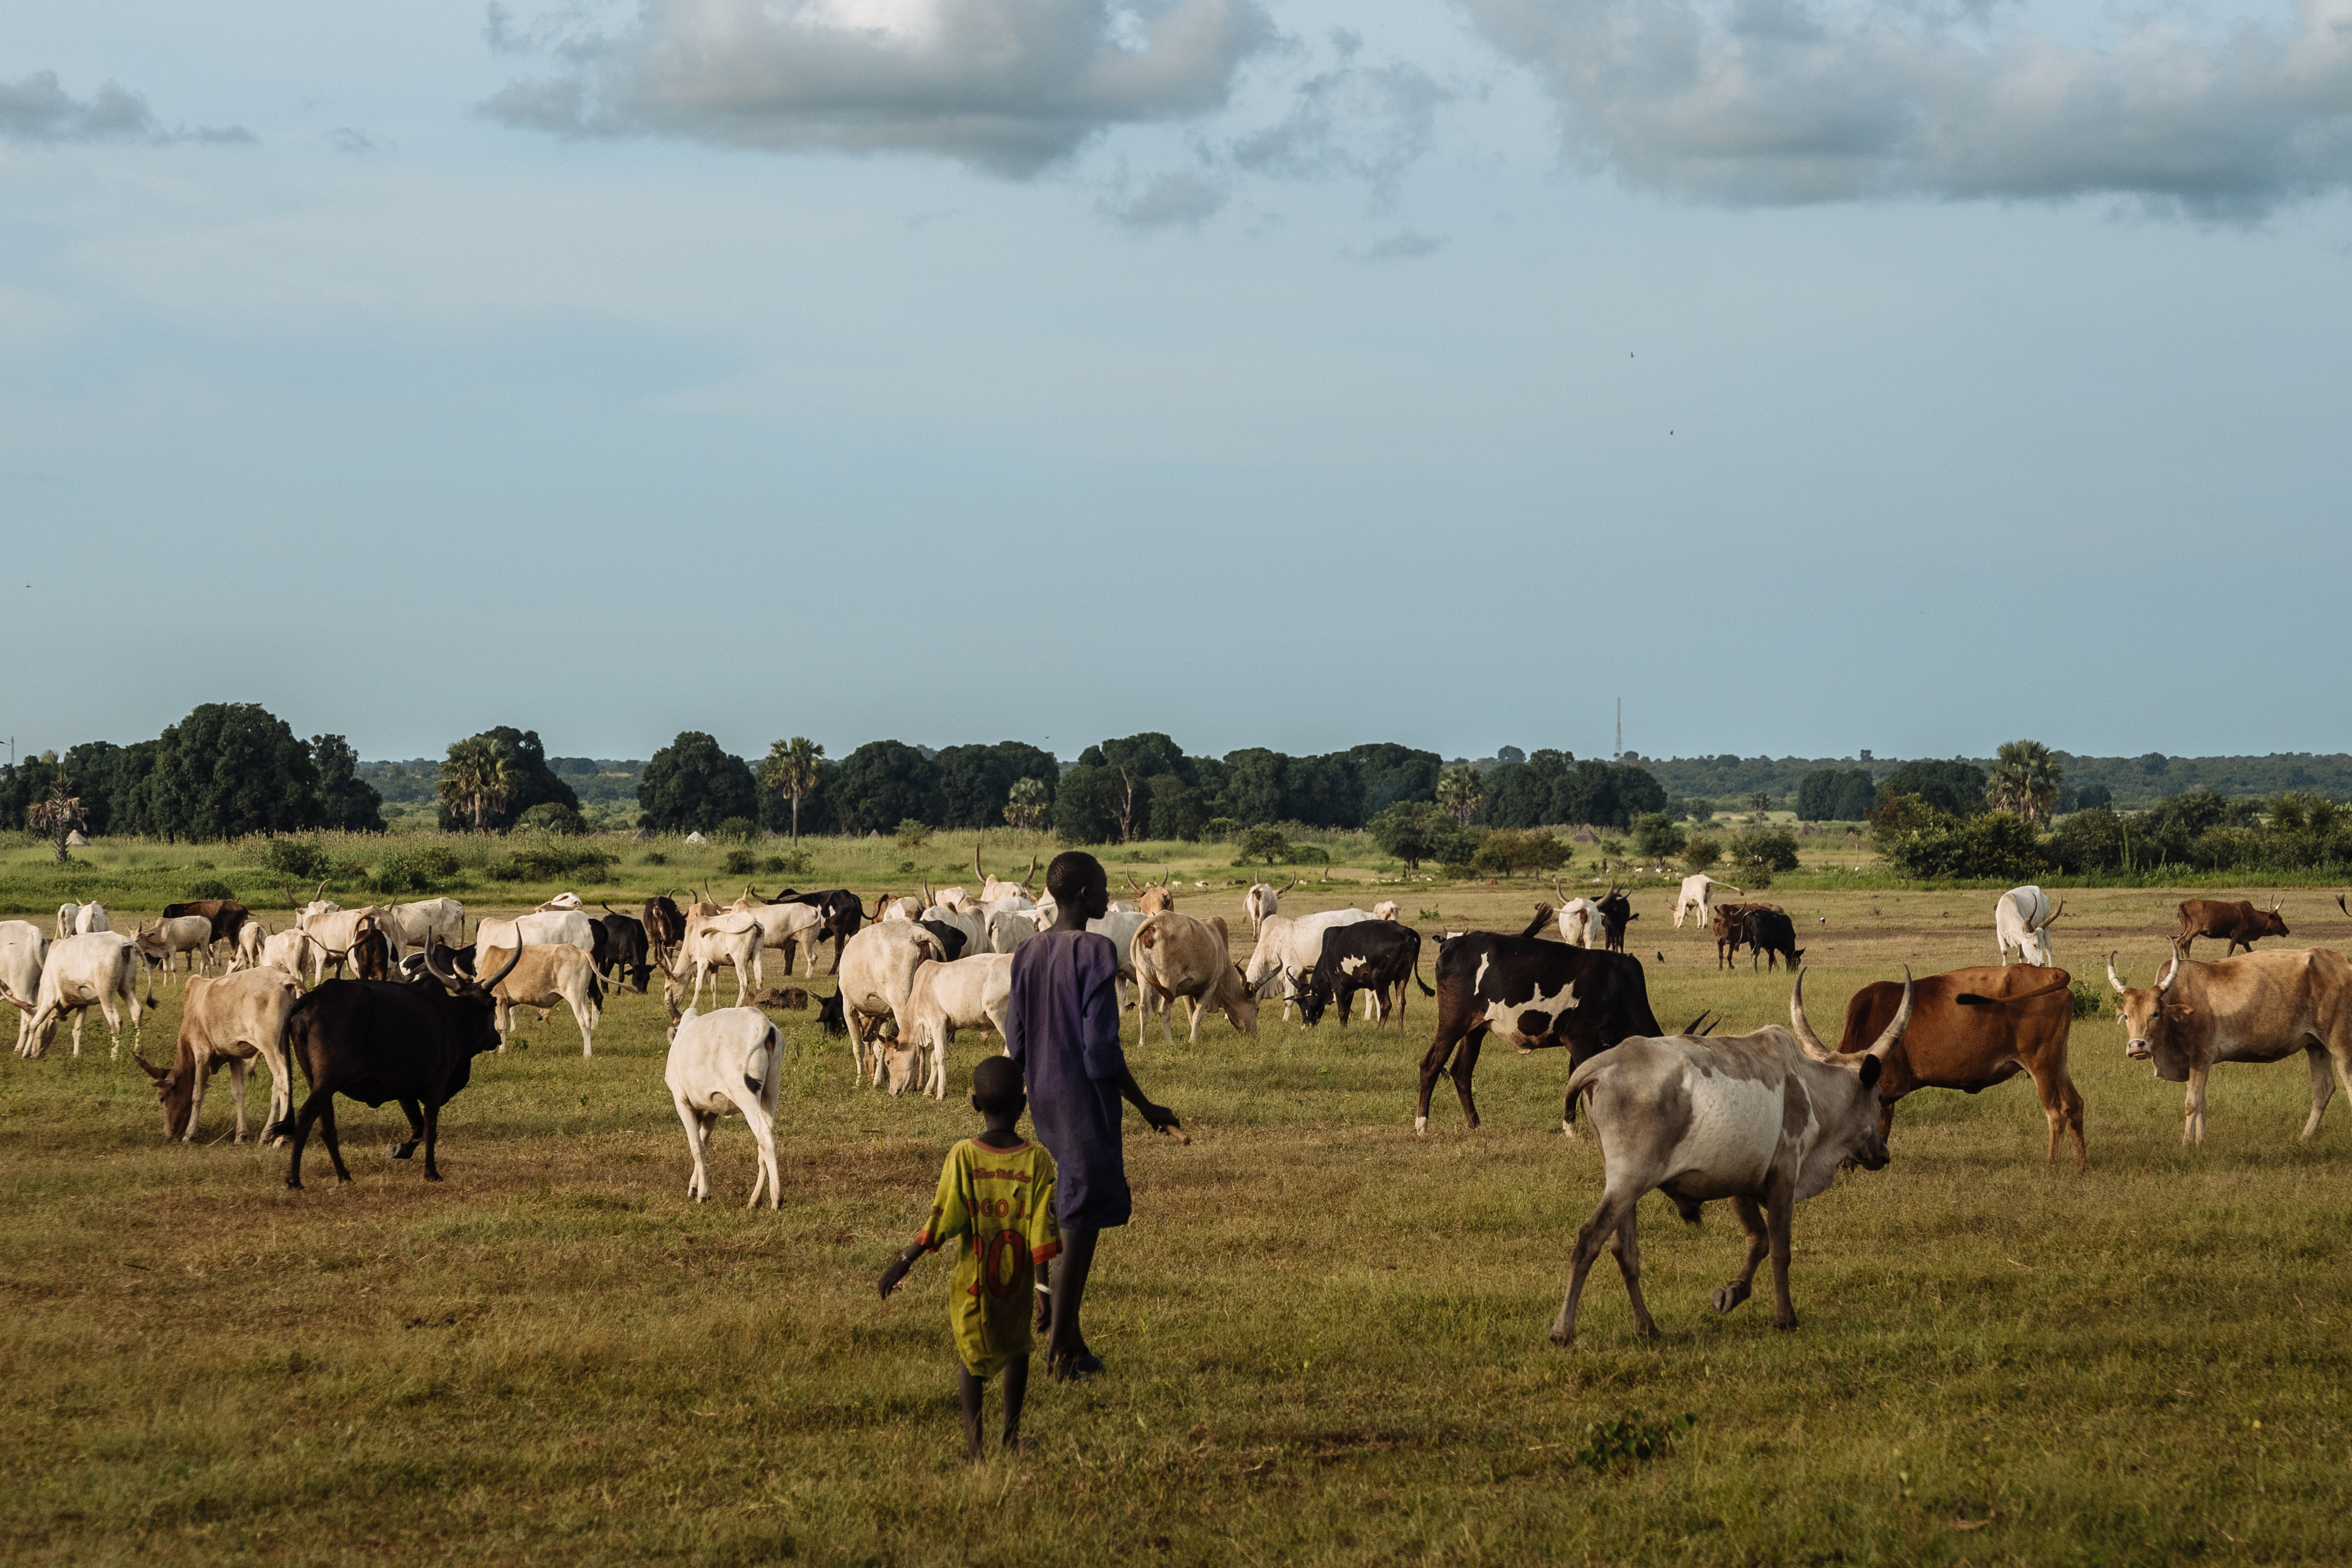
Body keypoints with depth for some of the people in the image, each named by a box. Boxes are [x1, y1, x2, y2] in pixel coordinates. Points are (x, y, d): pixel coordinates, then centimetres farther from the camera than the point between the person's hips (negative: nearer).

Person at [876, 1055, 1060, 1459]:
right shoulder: (1038, 1160, -11)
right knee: (1016, 1347, 25)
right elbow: (1043, 1233, -11)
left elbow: (943, 1222, -12)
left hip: (972, 1279, -1)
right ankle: (1011, 1433, 29)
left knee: (971, 1354, 15)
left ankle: (974, 1441, 0)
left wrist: (904, 1263, -3)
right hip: (1018, 1280, 1)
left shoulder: (962, 1157, -12)